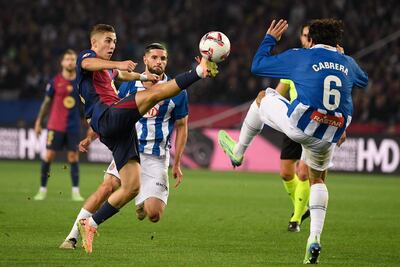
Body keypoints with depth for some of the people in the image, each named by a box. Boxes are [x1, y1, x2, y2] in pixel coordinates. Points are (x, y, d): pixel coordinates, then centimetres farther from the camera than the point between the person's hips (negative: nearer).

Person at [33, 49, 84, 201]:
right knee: (49, 155, -3)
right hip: (55, 125, -1)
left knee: (73, 156, 1)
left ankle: (75, 191, 4)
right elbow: (47, 102, 6)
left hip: (74, 126, 1)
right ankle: (43, 189, 7)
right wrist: (39, 121, 5)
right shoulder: (55, 81, -1)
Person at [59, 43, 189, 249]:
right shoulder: (129, 85, 3)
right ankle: (72, 236, -20)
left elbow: (181, 127, 8)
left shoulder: (177, 92, 0)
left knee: (154, 215, -12)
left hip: (157, 159, -1)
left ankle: (142, 203, 27)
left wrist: (177, 164, 6)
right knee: (107, 187, -25)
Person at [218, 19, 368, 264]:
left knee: (263, 97, 24)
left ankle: (238, 151, 35)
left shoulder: (299, 57, 2)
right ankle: (315, 237, 9)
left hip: (300, 126, -3)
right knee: (318, 180, 25)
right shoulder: (348, 62, 13)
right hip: (329, 137, 3)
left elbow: (257, 66, 12)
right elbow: (364, 81, 37)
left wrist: (270, 39, 26)